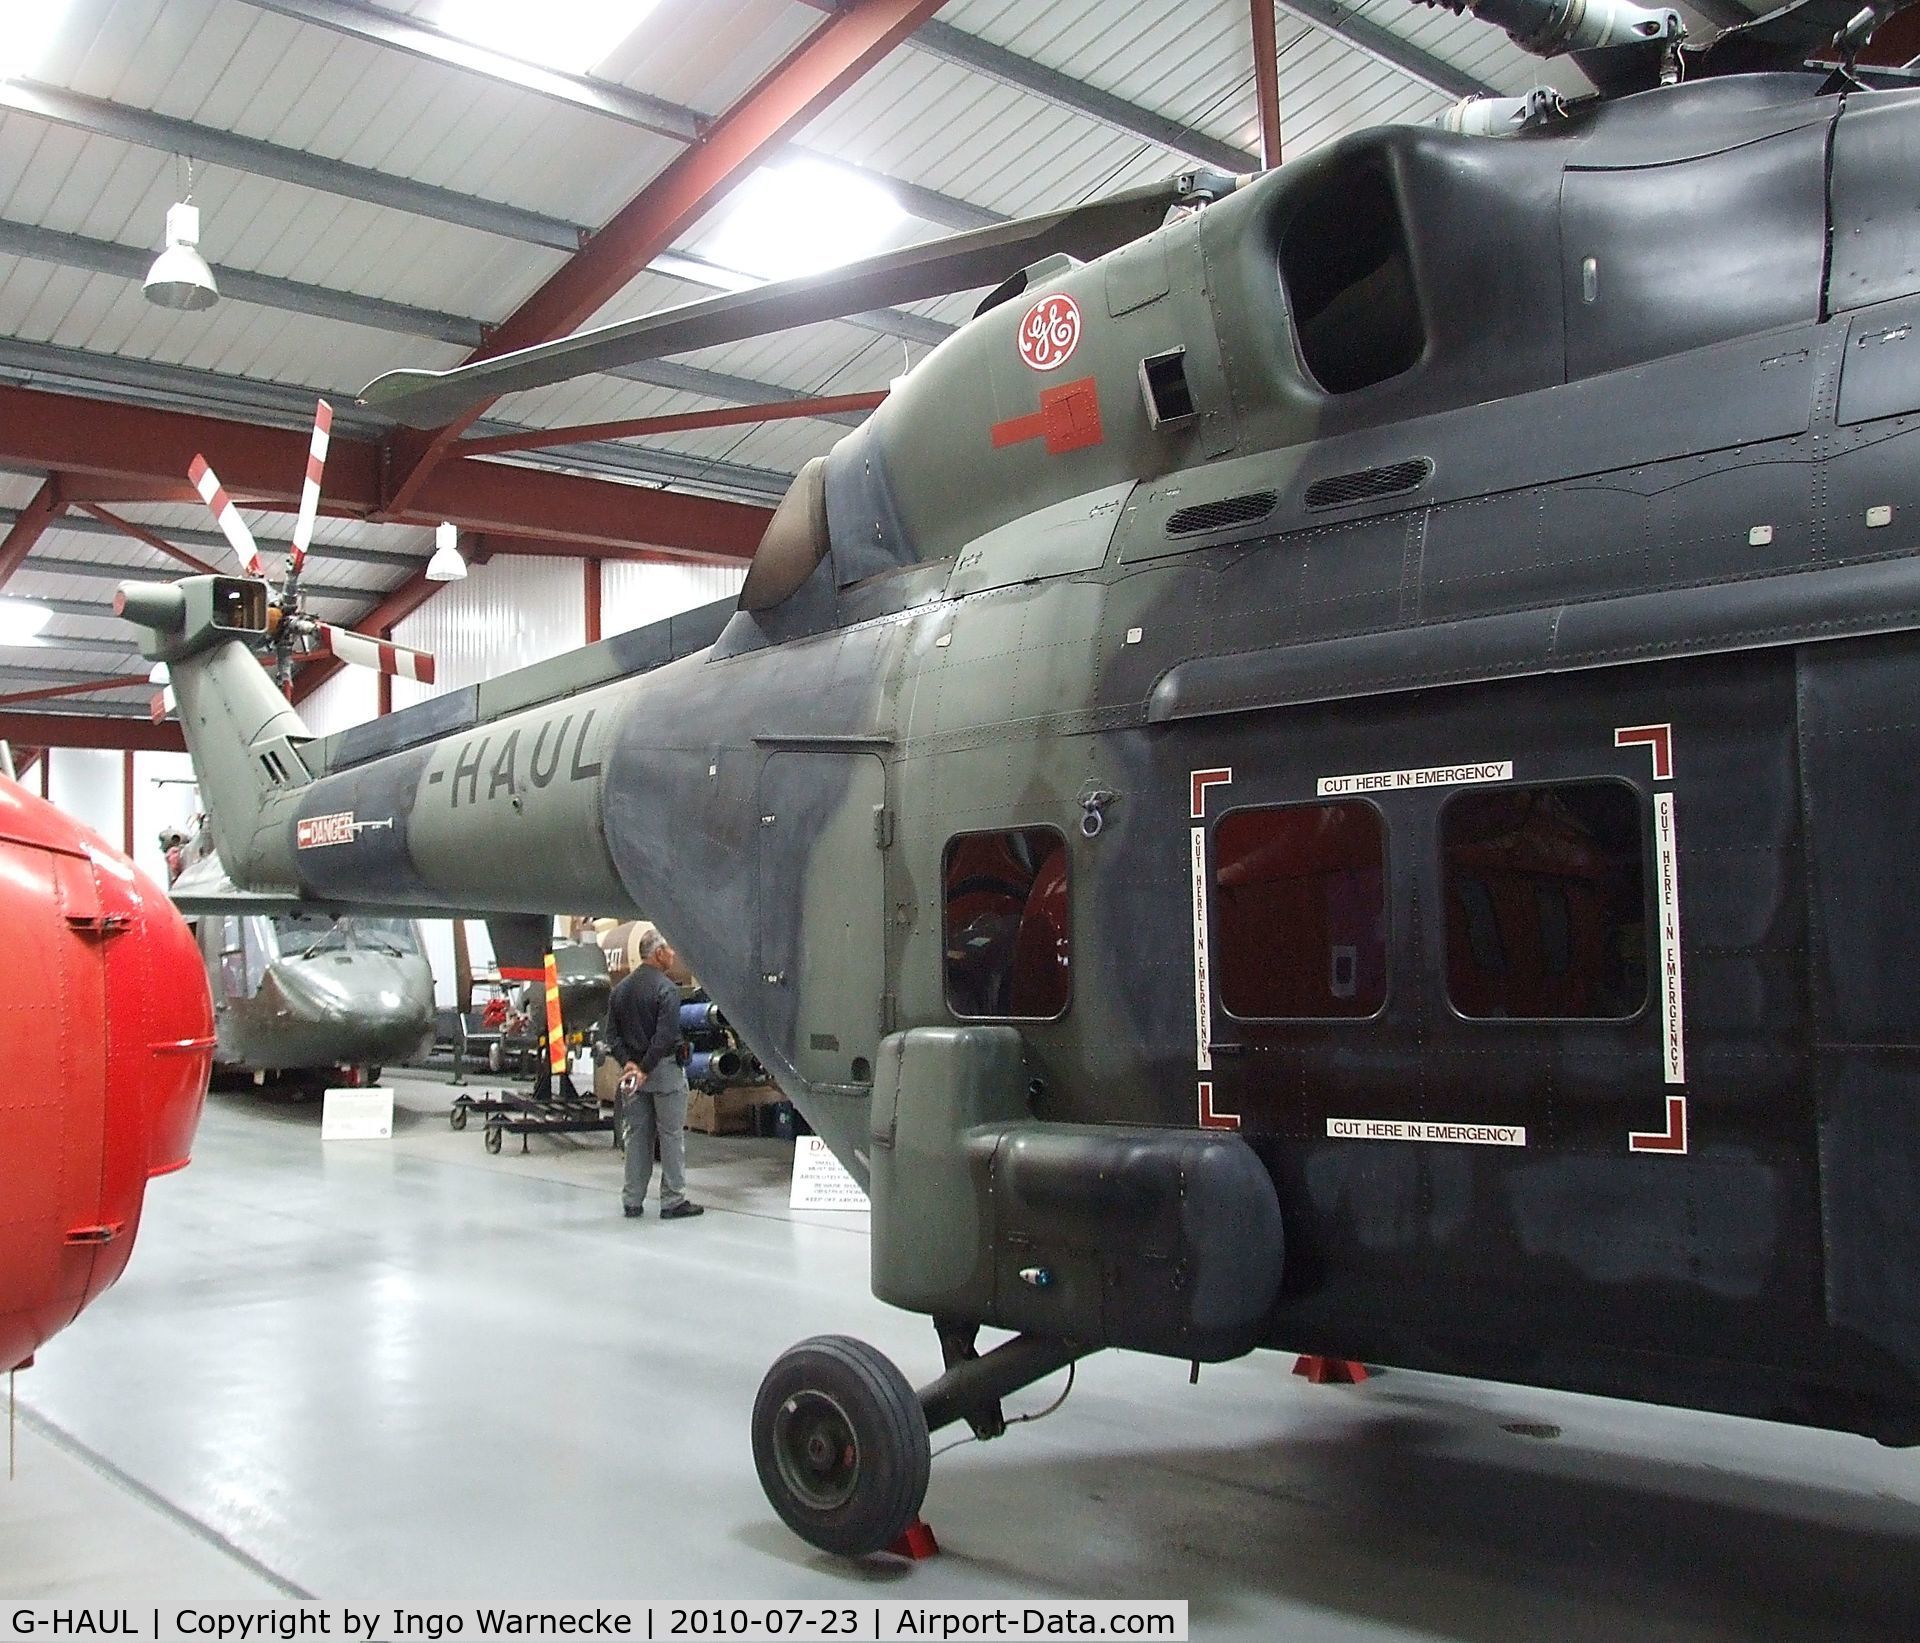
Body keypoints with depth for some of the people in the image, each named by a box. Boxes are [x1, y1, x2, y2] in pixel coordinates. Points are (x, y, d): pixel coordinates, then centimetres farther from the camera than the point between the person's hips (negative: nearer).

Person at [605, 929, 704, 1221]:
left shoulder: (621, 988, 10)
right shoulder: (665, 989, -13)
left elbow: (612, 1033, 6)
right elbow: (666, 1036, -21)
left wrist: (628, 1063, -3)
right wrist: (645, 1069, -17)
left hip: (632, 1067, 7)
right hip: (665, 1070, -7)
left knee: (637, 1134, 12)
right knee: (672, 1135, 1)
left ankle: (632, 1201, 14)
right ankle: (673, 1201, 4)